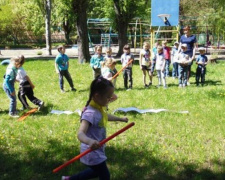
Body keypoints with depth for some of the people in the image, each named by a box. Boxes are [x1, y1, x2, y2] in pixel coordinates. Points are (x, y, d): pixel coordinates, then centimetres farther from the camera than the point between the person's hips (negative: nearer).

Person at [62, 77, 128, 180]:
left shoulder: (99, 108, -2)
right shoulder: (91, 113, -31)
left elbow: (106, 117, 23)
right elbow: (80, 133, -44)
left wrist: (120, 119, 34)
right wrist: (90, 141, -64)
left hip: (97, 151, 9)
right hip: (92, 153, -9)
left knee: (98, 172, 29)